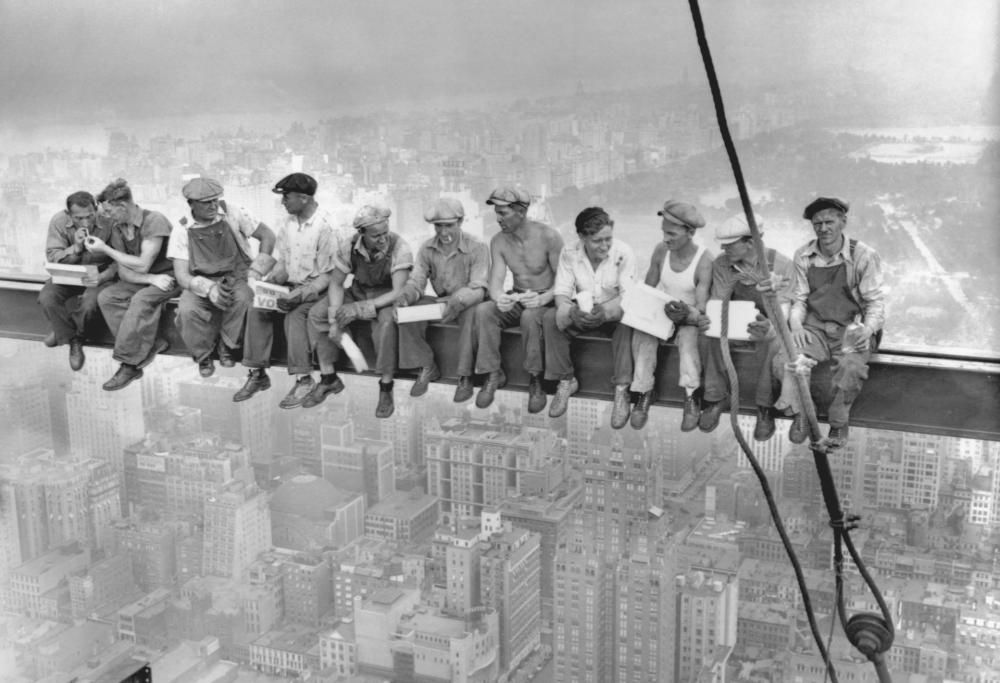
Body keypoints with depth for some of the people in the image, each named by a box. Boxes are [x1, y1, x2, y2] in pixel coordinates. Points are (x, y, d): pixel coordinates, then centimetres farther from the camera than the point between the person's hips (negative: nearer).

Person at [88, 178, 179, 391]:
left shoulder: (154, 221, -19)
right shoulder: (117, 229, 3)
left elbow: (142, 265, -22)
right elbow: (124, 272, -1)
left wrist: (105, 249, -16)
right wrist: (152, 279, -21)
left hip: (168, 276, -7)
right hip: (142, 280, 7)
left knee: (141, 300, -34)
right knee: (106, 297, -16)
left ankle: (129, 365, -26)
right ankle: (152, 344, -21)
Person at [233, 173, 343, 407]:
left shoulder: (326, 227, -17)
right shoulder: (288, 221, 5)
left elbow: (328, 275, -16)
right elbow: (282, 263, 12)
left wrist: (299, 295, -27)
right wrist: (267, 282, -7)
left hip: (317, 289, -7)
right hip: (291, 285, 7)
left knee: (295, 315, -32)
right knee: (256, 309, -15)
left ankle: (304, 379, -24)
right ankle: (257, 374, -9)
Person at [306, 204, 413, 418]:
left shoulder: (399, 248, -26)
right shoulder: (350, 247, -14)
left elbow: (398, 292, -29)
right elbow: (336, 283, -4)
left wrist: (360, 308, -36)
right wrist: (334, 319, -19)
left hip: (387, 298, -4)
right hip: (358, 293, 5)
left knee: (386, 321, -38)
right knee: (317, 314, -13)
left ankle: (386, 388, -24)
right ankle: (328, 378, -2)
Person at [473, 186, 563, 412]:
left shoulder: (548, 237, -16)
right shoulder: (498, 241, -2)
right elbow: (495, 282, -8)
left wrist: (543, 299, -35)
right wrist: (499, 298, -34)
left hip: (546, 300, -4)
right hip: (516, 300, 4)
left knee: (530, 316, -38)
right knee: (483, 311, -25)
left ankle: (535, 381, -22)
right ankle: (493, 374, -14)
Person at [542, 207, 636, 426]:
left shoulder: (623, 253, -17)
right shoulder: (569, 254, -11)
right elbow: (561, 292, -13)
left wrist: (605, 311, -44)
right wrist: (571, 311, -38)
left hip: (613, 314, -2)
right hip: (582, 314, 2)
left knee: (627, 321, -36)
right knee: (550, 317, -25)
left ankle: (621, 391, -30)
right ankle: (566, 381, -10)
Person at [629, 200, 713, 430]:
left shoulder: (704, 260, -19)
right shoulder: (661, 250, -7)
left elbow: (701, 309, -20)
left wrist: (687, 314, -41)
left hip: (689, 317, -3)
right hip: (660, 310, 3)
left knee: (688, 337, -36)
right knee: (642, 334, -27)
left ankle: (691, 398, -31)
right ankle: (644, 393, -20)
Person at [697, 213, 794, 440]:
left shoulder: (781, 265, -18)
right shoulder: (722, 264, -7)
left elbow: (783, 308, -23)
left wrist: (769, 327, -47)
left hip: (768, 324, -3)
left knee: (771, 344, -37)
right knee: (713, 338, -30)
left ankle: (765, 408, -21)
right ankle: (716, 399, -13)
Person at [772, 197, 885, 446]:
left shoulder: (864, 256, -5)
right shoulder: (803, 256, 5)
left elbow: (875, 302, -4)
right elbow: (798, 300, 9)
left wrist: (867, 329, -24)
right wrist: (796, 325, -12)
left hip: (852, 328, -2)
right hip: (814, 327, 3)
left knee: (852, 366, -35)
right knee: (784, 359, -27)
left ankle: (839, 423, -8)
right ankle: (800, 414, -3)